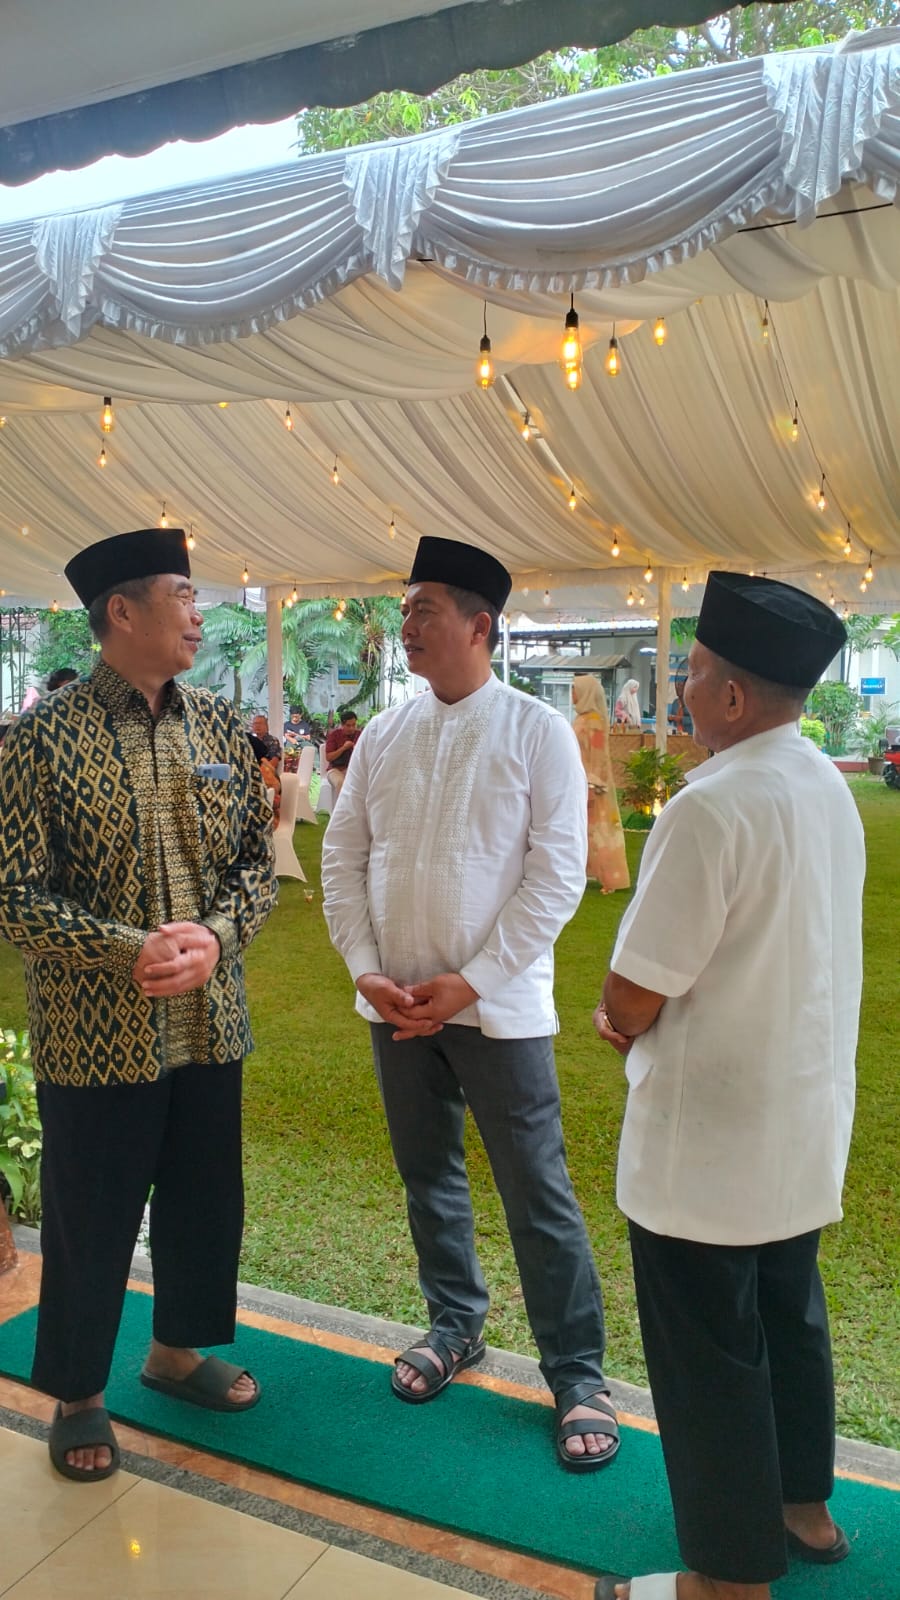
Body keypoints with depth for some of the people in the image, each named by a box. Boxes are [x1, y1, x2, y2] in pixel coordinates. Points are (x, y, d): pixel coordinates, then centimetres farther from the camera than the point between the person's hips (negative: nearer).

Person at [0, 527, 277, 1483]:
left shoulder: (220, 727, 3)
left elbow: (258, 859, 5)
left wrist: (216, 936, -13)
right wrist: (130, 950, -22)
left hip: (208, 1025, 5)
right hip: (93, 1035, -5)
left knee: (205, 1204, 19)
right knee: (90, 1223, 12)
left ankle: (177, 1351, 44)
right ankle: (78, 1395, 36)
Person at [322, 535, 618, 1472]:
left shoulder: (538, 733, -7)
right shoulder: (384, 735, 5)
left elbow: (557, 874, -11)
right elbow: (343, 857, 7)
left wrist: (471, 982, -15)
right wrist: (364, 968, -4)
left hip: (497, 1006, -4)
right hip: (396, 1005, 5)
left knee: (538, 1196, 2)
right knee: (428, 1176, 18)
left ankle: (578, 1375, 20)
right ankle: (454, 1325, 40)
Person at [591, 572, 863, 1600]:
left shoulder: (713, 805, -26)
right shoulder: (827, 790, 2)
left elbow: (632, 996, -23)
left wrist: (621, 1022, 0)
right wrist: (648, 1015, 7)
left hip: (706, 1140, -9)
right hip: (803, 1126, 9)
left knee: (709, 1358, 9)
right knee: (789, 1319, 25)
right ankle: (801, 1507, 44)